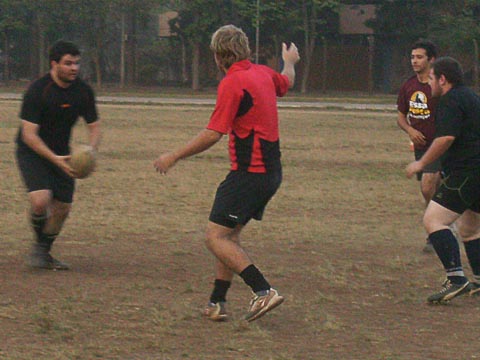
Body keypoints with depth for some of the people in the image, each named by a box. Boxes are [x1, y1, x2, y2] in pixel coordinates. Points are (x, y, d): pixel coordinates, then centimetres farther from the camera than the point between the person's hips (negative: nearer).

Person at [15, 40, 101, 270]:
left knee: (63, 208, 2)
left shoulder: (83, 91, -5)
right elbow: (29, 134, -24)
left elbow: (94, 126, 3)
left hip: (60, 154, 5)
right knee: (41, 200, -25)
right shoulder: (37, 90, -22)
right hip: (32, 153, -5)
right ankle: (39, 246, 1)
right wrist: (55, 159, -34)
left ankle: (43, 252, 24)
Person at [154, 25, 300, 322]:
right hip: (270, 171, 9)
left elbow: (213, 134, -18)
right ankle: (217, 304, 16)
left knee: (216, 237, -9)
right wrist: (290, 61, 58)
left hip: (249, 172, -9)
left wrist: (174, 157, -9)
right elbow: (287, 82, 35)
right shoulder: (264, 74, 10)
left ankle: (263, 291, -18)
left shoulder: (232, 83, -16)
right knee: (229, 236, 15)